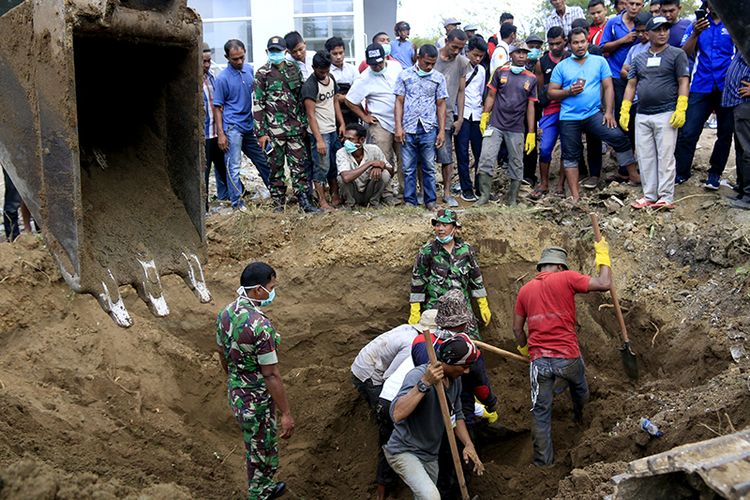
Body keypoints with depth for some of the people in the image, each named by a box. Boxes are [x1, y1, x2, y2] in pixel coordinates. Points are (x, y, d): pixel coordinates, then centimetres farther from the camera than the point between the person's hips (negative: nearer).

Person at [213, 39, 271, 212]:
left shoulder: (250, 70, 4)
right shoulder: (222, 78, -10)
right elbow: (217, 108, -7)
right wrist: (221, 134, -12)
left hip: (250, 126, 5)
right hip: (233, 128, -5)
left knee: (263, 160, 14)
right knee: (234, 166, 0)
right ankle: (237, 202, 8)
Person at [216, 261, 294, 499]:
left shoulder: (225, 313, -5)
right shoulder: (260, 325, -31)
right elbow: (271, 375, -26)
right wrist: (286, 413, -18)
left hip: (236, 393, 9)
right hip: (257, 401, -9)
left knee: (255, 449, 29)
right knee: (264, 456, 12)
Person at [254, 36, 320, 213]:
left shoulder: (294, 69, 8)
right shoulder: (263, 74, -3)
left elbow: (301, 97, 14)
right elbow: (258, 105, -5)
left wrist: (304, 122, 11)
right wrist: (261, 132, -9)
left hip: (295, 127, 3)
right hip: (274, 129, -3)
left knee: (299, 165, 2)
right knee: (276, 167, 4)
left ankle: (304, 201, 6)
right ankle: (279, 203, 12)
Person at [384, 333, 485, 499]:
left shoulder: (455, 380, 0)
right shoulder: (418, 375, -25)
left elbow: (457, 415, 15)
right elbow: (397, 414, -39)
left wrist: (468, 444, 0)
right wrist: (424, 383, -44)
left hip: (430, 455, 8)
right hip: (404, 452, -8)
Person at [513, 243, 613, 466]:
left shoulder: (525, 290, 9)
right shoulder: (566, 278, -5)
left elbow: (517, 328, 13)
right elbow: (604, 284, -10)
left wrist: (525, 349, 32)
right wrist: (603, 255, 6)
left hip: (539, 360, 2)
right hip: (568, 356, -2)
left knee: (541, 411, 9)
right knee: (580, 390, 31)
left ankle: (543, 462, 13)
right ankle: (580, 418, 57)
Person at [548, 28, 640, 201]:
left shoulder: (599, 61, 7)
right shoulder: (561, 66, 6)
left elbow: (608, 87, 3)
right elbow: (551, 92, 5)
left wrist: (608, 112, -6)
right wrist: (569, 92, -13)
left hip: (594, 114, 0)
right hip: (569, 117, 1)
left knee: (619, 138, -15)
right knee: (570, 155, 2)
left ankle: (634, 175, 1)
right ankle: (575, 196, 7)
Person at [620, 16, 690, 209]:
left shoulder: (677, 54, 2)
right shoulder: (639, 59, 15)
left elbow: (683, 82, -4)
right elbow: (631, 85, 14)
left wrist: (680, 110, -15)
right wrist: (624, 111, 4)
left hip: (666, 115, -5)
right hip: (642, 116, 5)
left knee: (665, 157, -4)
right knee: (645, 158, 6)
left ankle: (666, 197, 1)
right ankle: (649, 195, 14)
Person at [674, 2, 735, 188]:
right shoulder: (697, 25, 8)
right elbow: (685, 54, -1)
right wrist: (695, 34, -17)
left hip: (727, 88, 0)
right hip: (700, 88, 0)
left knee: (725, 133, 7)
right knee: (687, 132, -4)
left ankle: (715, 173, 19)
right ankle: (681, 172, 5)